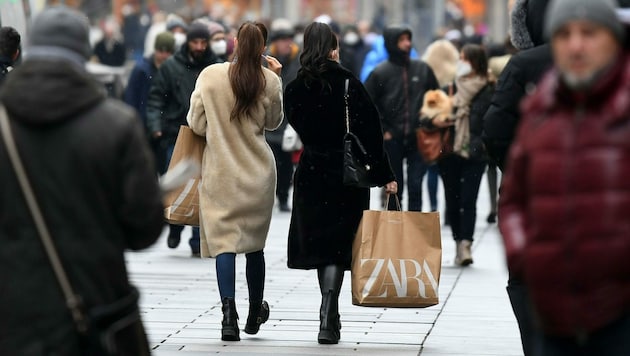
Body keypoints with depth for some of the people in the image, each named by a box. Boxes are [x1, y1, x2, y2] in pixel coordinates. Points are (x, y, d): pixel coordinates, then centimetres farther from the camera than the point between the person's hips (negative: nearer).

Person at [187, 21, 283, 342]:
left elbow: (196, 124, -4)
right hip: (258, 172, 2)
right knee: (254, 243, 15)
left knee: (224, 242, -1)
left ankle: (229, 310, -20)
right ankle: (255, 313, 29)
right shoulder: (269, 81, -7)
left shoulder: (209, 75, -10)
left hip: (220, 171, -1)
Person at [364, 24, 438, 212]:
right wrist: (382, 130, -4)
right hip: (392, 140, -1)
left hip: (418, 140, 1)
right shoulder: (380, 73, -3)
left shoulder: (423, 69, 4)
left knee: (415, 187, -4)